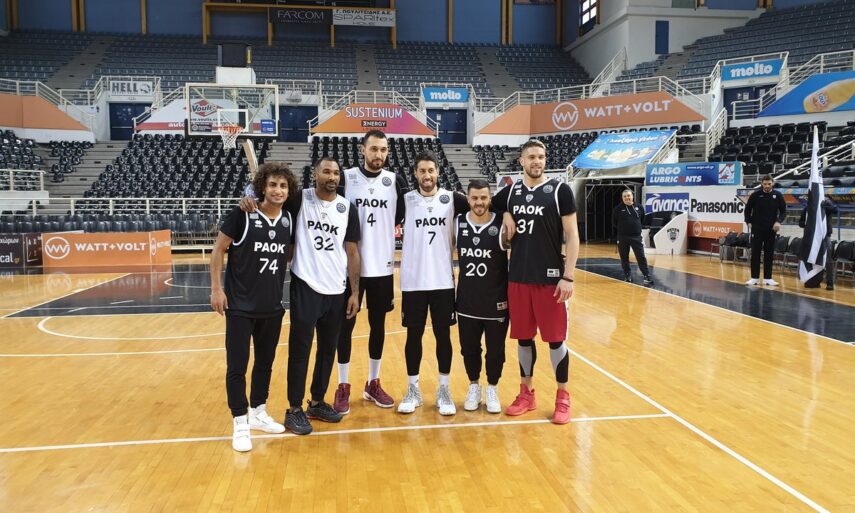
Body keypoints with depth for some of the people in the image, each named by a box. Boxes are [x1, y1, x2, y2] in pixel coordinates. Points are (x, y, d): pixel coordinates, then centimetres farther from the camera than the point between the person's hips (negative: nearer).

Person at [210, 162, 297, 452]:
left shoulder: (288, 220, 1)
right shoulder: (242, 215, -12)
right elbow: (218, 249, -7)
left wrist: (282, 289, 10)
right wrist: (216, 288, -11)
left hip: (272, 307, 5)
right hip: (240, 306, -4)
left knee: (265, 362, 15)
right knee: (237, 366, 2)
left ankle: (258, 413, 32)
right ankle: (240, 425, 15)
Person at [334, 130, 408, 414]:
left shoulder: (396, 181, 2)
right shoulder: (345, 178, -4)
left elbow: (406, 217, 11)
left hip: (382, 266, 2)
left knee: (378, 324, 11)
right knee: (346, 324, 5)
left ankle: (373, 384, 24)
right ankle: (343, 386, 17)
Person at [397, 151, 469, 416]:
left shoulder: (452, 199, 0)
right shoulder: (406, 200, 0)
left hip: (443, 280, 0)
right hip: (413, 281, 0)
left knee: (443, 335, 7)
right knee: (414, 335, 7)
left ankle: (444, 391, 19)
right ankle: (413, 390, 20)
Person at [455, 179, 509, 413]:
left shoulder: (502, 226, -9)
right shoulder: (457, 224, -2)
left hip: (497, 301, -2)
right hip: (467, 301, 2)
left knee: (495, 350, 8)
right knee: (469, 348, 12)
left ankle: (492, 389, 28)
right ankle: (474, 387, 32)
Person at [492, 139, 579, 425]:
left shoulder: (559, 190, -4)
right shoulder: (510, 192, 7)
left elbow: (572, 236, -6)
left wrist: (568, 276, -13)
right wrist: (506, 216, 3)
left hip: (550, 278, -4)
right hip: (518, 278, 4)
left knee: (555, 338, 3)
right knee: (523, 337, 11)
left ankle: (562, 397, 18)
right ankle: (526, 393, 25)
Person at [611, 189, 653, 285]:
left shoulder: (639, 208, 1)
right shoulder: (618, 209, -4)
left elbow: (642, 220, 16)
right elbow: (614, 223, 5)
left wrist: (637, 228, 12)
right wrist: (622, 229, 8)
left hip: (636, 236, 0)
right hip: (622, 237, 0)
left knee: (641, 257, -3)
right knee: (624, 258, 7)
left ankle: (647, 276, -2)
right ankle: (627, 276, 19)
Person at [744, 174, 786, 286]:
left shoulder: (778, 195, -1)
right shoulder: (755, 194, -4)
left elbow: (783, 210, 6)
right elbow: (748, 209, 6)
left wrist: (779, 221, -9)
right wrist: (749, 222, -1)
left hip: (771, 229, 1)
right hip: (757, 228, -1)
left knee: (769, 254, 5)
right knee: (755, 253, 0)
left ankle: (767, 278, 11)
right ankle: (754, 277, 5)